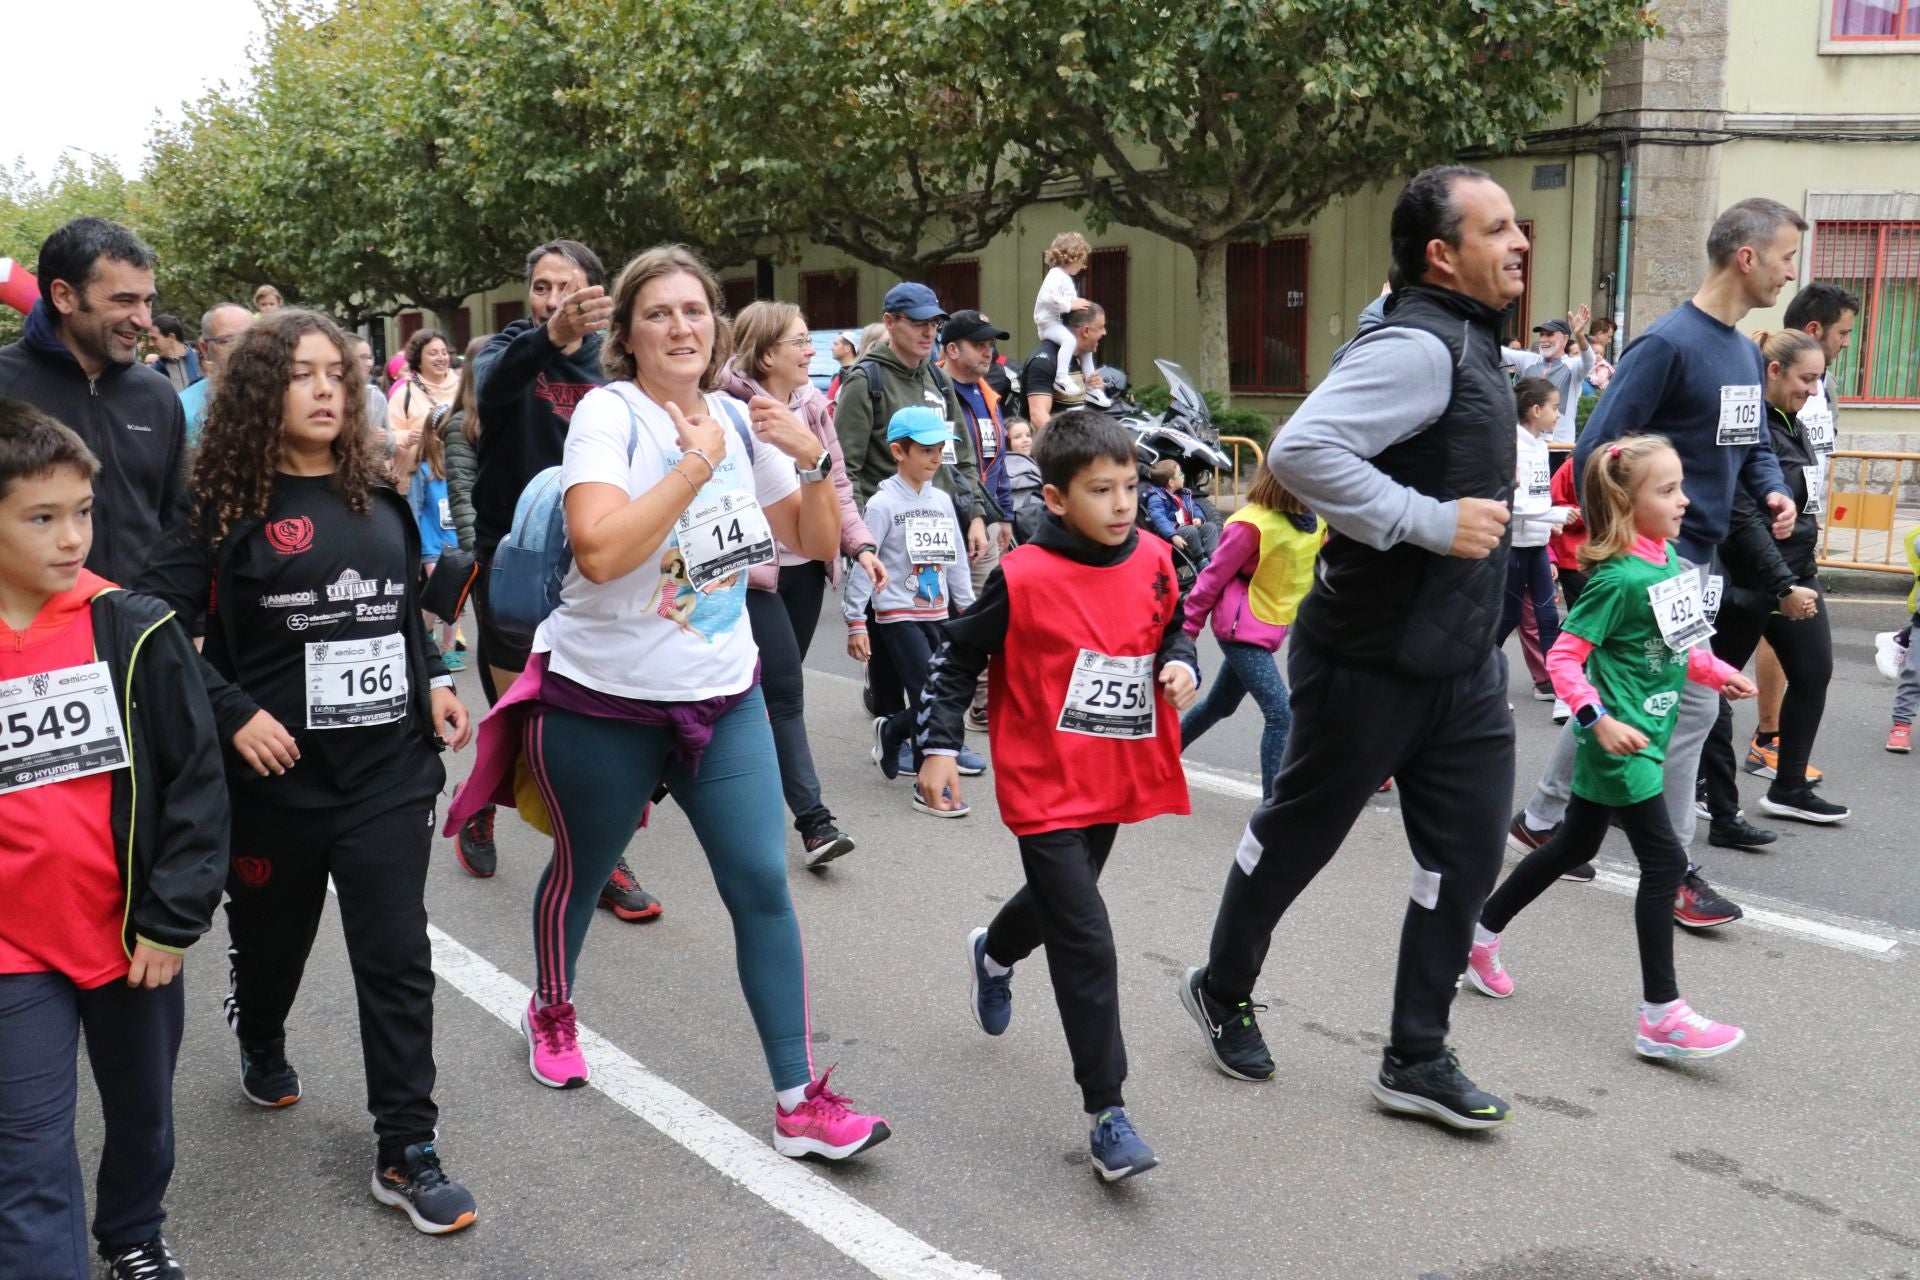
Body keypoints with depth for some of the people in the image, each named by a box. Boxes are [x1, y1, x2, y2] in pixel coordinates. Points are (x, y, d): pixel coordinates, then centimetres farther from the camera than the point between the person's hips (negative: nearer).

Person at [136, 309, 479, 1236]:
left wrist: (434, 680, 4)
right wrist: (234, 713, -20)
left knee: (397, 959, -1)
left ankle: (407, 1155, 7)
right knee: (271, 938, 20)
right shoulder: (230, 508, -8)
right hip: (278, 776, -2)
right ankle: (261, 1050, 53)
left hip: (388, 770, 2)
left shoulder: (379, 498, 6)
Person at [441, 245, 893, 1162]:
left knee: (763, 884, -2)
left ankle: (799, 1101, 6)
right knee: (583, 870, 16)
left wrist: (815, 459, -8)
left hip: (724, 695, 4)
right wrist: (698, 462, -26)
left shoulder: (739, 420, 3)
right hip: (604, 699, -4)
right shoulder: (610, 412, -15)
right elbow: (600, 550, -31)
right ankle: (551, 1010, 47)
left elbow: (817, 543, 8)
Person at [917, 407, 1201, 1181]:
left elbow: (1172, 629, 16)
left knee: (1063, 903, 28)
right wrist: (939, 746, -12)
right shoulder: (1023, 579, -17)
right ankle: (1107, 1113, -2)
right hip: (1046, 788, -6)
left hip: (1116, 781, 6)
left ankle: (993, 954, 61)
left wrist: (1182, 667, -5)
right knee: (1086, 946, -10)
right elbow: (957, 658, -7)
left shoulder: (1154, 563, -2)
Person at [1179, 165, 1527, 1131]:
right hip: (1370, 661, -9)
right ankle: (1223, 992, 33)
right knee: (1297, 834, 10)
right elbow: (1300, 450, -33)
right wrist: (1432, 522, -29)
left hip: (1461, 661, 9)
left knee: (1466, 853, 7)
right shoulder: (1417, 348, -20)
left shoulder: (1466, 345, 12)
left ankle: (1417, 1059, 19)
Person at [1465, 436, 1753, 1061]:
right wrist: (1600, 720, -27)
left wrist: (1721, 674, 12)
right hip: (1619, 742, -9)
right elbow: (1563, 657, -21)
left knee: (1574, 847, 18)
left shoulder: (1669, 559, 7)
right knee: (1664, 861, -7)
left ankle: (1482, 937, 33)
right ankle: (1660, 1016, -1)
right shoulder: (1619, 578, -20)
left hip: (1642, 737, 9)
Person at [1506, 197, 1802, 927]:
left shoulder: (1748, 353, 12)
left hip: (1697, 554, 9)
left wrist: (1772, 491, -1)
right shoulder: (1669, 344, -16)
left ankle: (1539, 821, 28)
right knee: (1692, 704, -5)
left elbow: (1754, 443, 21)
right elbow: (1595, 452, -18)